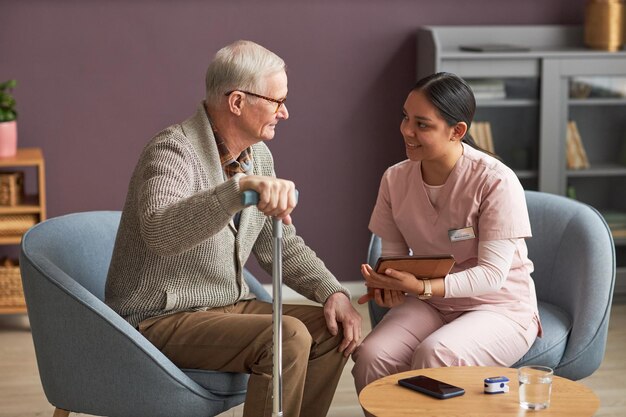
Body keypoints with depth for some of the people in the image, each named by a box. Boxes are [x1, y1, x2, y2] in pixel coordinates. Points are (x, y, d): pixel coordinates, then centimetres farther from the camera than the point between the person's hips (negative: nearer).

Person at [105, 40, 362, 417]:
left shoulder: (259, 155, 5)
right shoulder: (173, 151, -21)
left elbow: (283, 246, 14)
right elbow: (159, 231, -41)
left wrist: (333, 291, -2)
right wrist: (240, 187, -52)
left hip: (228, 306, 8)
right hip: (161, 319, -8)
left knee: (332, 331, -5)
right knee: (288, 337, -25)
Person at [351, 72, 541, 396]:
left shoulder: (496, 181, -17)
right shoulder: (396, 179, 0)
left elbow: (491, 274, -19)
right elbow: (393, 254, 6)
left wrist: (421, 287, -33)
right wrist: (385, 284, -19)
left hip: (499, 307, -4)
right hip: (428, 306, 4)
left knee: (434, 355, -35)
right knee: (370, 357, -26)